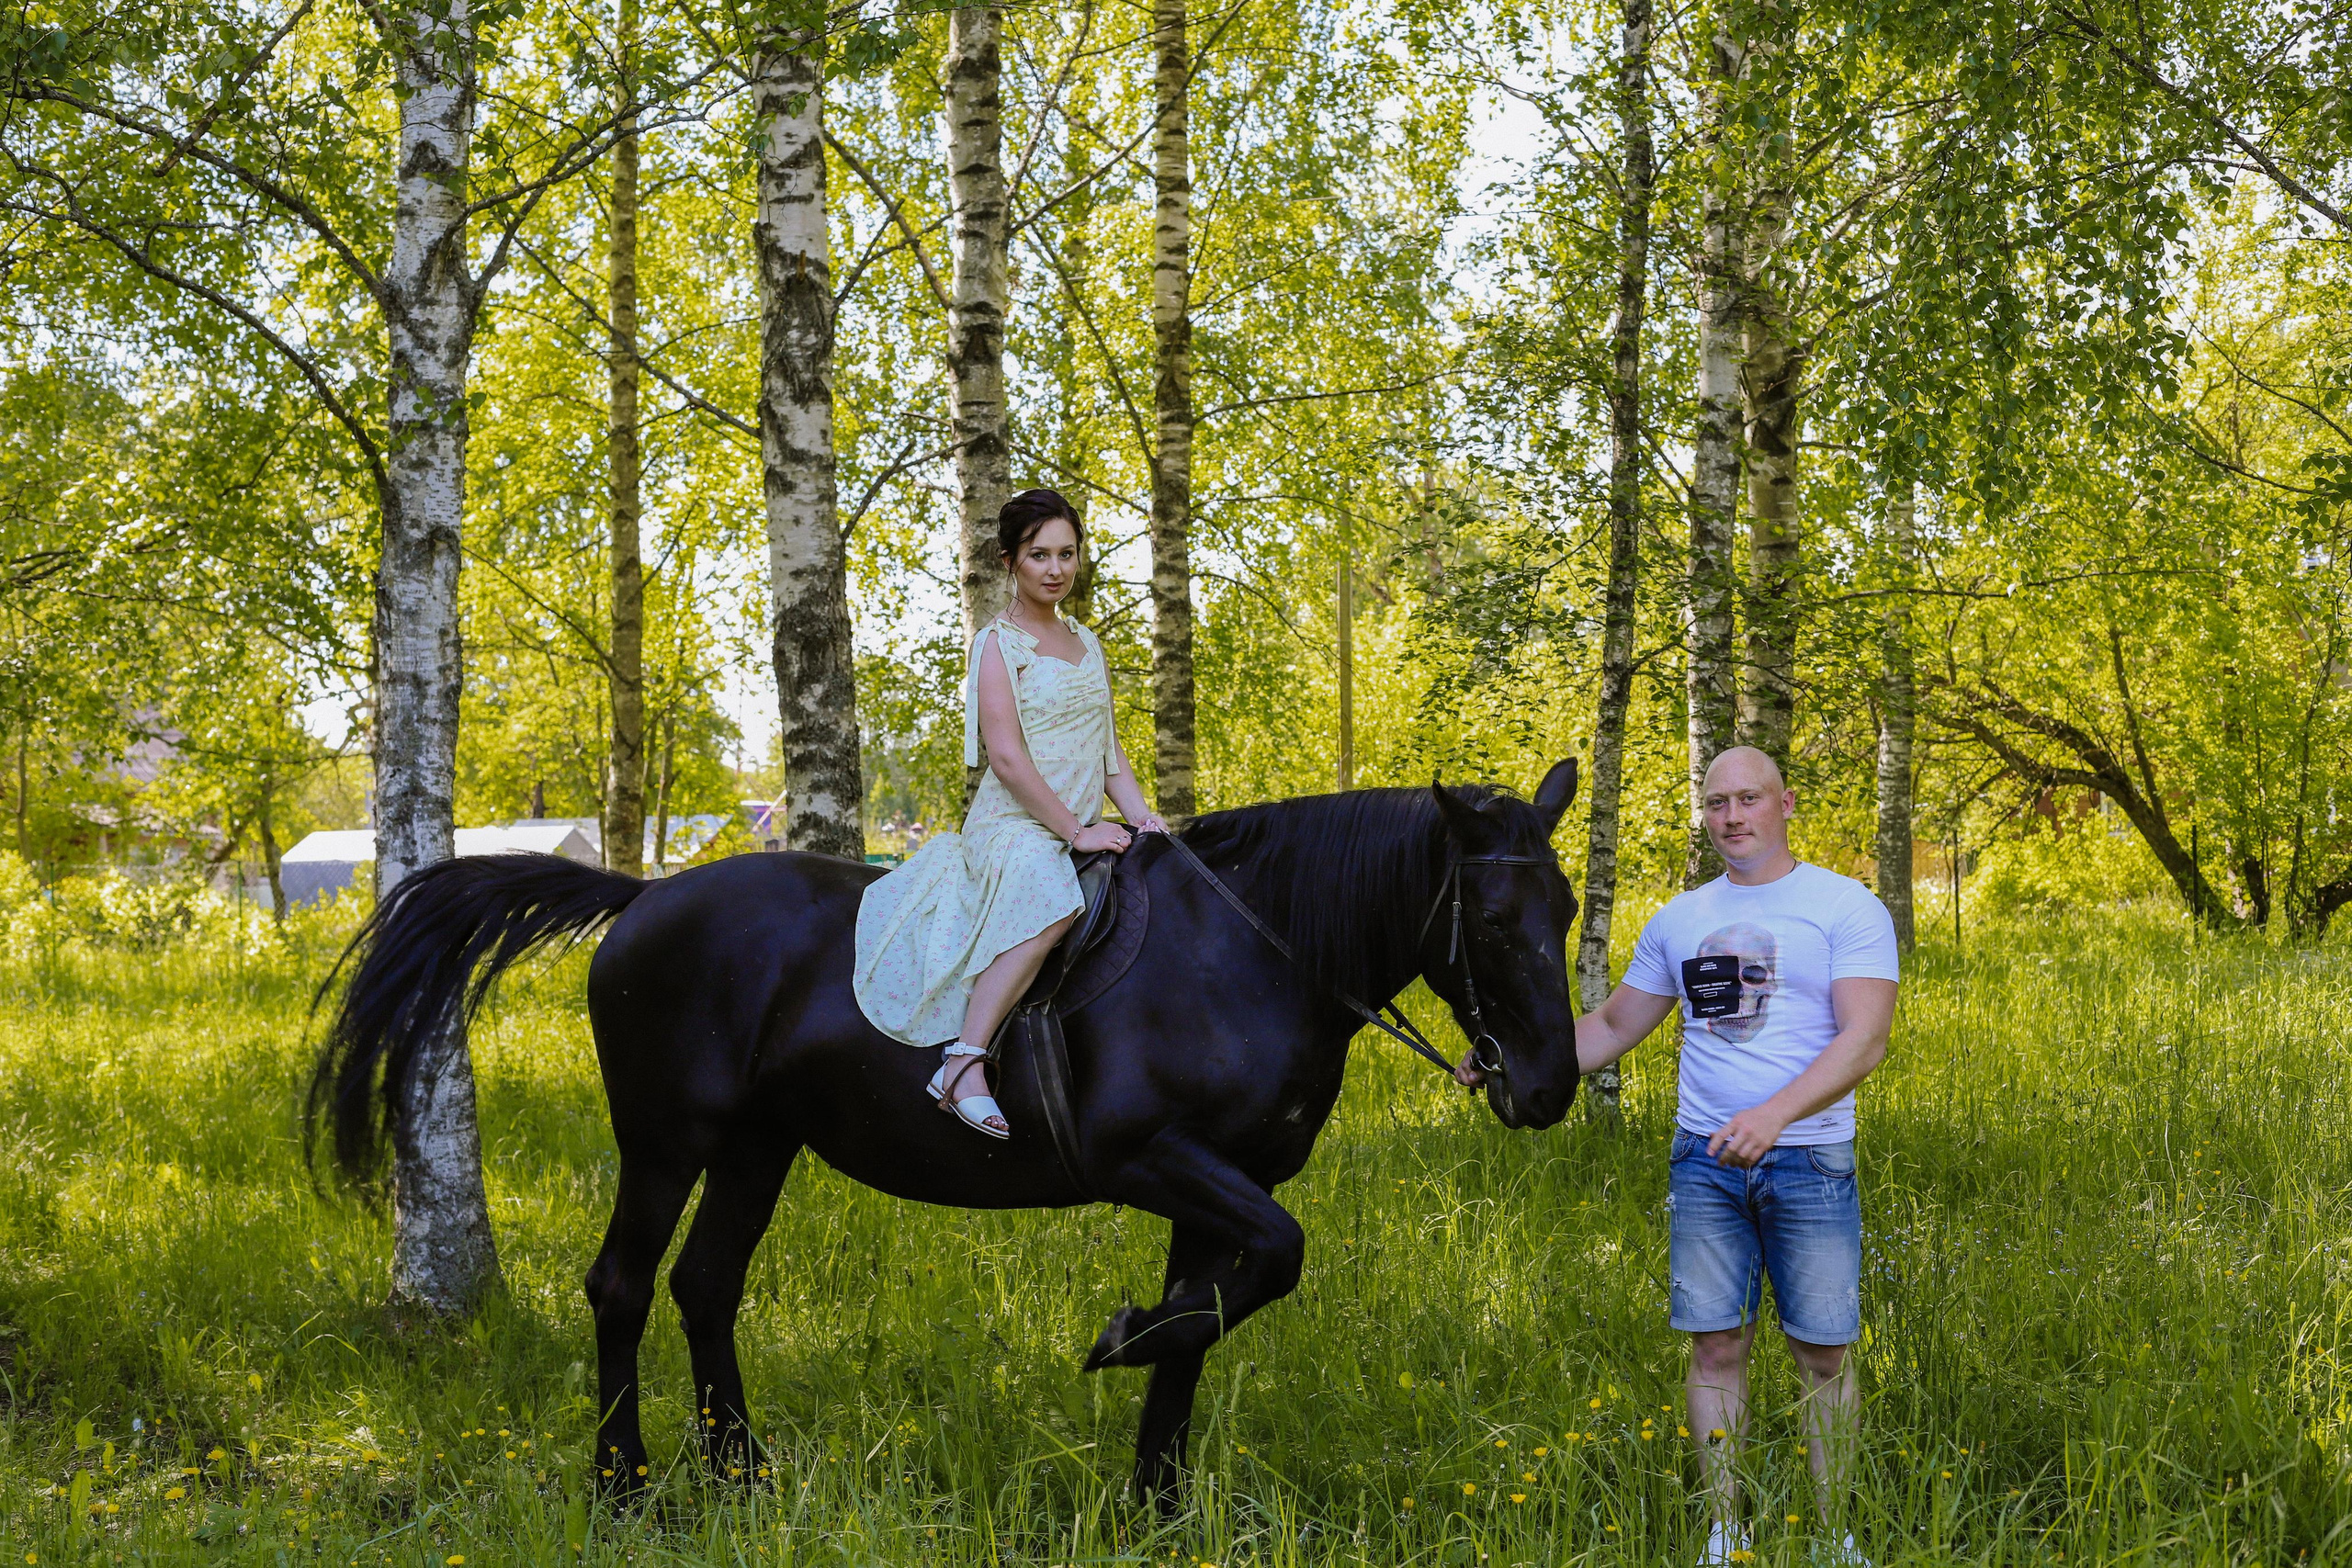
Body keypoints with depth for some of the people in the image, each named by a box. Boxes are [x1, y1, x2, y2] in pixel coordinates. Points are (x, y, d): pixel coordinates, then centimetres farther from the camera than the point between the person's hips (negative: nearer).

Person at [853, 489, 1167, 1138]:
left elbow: (1107, 746, 21)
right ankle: (963, 1066, -42)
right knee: (1050, 903, -38)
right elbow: (1007, 756, -13)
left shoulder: (1087, 644, 20)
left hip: (1082, 831, 8)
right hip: (1013, 825, -8)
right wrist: (1075, 829, -17)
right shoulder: (998, 643, -3)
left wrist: (1140, 814, 3)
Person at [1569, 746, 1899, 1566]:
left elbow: (1865, 1039, -16)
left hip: (1810, 1163, -3)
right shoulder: (1678, 921, 10)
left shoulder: (1846, 907, -4)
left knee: (1823, 1353, 3)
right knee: (1716, 1347, 4)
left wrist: (1774, 1113, -29)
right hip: (1705, 1162, 3)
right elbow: (1613, 1026, 19)